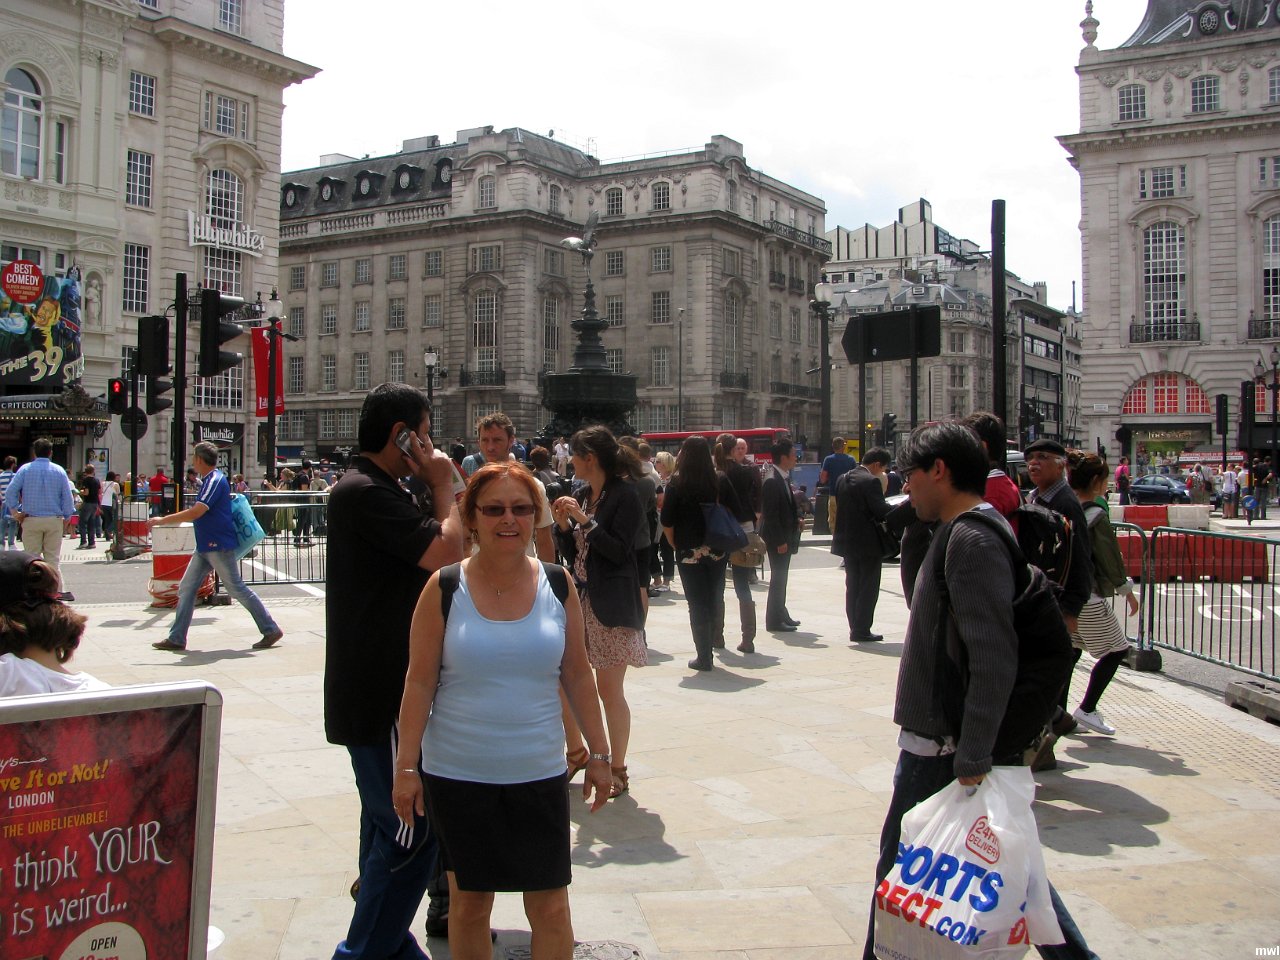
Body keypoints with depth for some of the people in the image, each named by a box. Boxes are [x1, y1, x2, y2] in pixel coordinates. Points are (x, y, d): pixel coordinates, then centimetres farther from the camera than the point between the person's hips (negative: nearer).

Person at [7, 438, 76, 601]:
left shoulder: (25, 469, -1)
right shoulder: (59, 471, 1)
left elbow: (11, 491, -8)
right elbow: (67, 496, 2)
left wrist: (15, 512, 0)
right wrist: (67, 517, 10)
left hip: (31, 520, -1)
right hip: (54, 520, 1)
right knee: (53, 557, 5)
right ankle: (59, 590, 2)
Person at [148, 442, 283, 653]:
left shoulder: (215, 481, -18)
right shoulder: (209, 480, 13)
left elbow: (195, 512, -26)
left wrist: (161, 521, -19)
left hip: (219, 546, -10)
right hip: (205, 546, 10)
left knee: (237, 589, -4)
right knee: (186, 589, 8)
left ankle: (271, 630, 4)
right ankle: (176, 639, 12)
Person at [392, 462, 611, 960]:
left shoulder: (557, 584, 0)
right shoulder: (445, 588, -6)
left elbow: (577, 675, 6)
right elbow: (419, 682, -3)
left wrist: (599, 752, 7)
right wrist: (406, 766, -5)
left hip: (538, 774, 1)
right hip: (457, 775, -1)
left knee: (551, 906, 5)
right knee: (468, 902, 12)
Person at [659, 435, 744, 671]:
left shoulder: (677, 484, -9)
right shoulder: (721, 480, -2)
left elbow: (667, 522, -11)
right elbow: (736, 512, -1)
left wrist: (675, 545, 3)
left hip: (690, 552, -2)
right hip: (718, 551, 3)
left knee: (697, 604, 3)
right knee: (715, 600, 16)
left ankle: (704, 658, 5)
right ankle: (707, 653, 22)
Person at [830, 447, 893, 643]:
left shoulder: (843, 479, 8)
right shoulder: (871, 481, -16)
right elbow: (881, 511, -19)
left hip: (848, 541, 8)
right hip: (868, 544, -8)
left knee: (853, 587, 14)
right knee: (868, 589, 1)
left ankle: (855, 629, 17)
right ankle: (861, 631, 1)